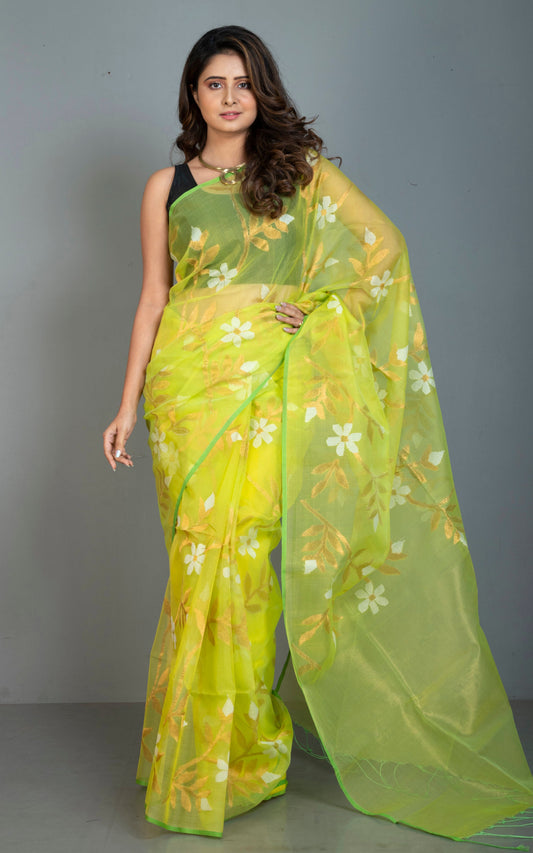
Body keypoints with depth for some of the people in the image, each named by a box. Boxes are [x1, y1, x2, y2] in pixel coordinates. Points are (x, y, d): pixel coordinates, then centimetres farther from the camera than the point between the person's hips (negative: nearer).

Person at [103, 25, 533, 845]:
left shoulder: (301, 170, 12)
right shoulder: (167, 186, 14)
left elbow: (382, 244, 7)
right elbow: (154, 298, 12)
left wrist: (314, 304, -4)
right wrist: (129, 403, 7)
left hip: (273, 379, 0)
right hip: (192, 375, 1)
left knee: (250, 547, -7)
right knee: (203, 552, -4)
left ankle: (235, 754, 7)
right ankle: (195, 755, 10)